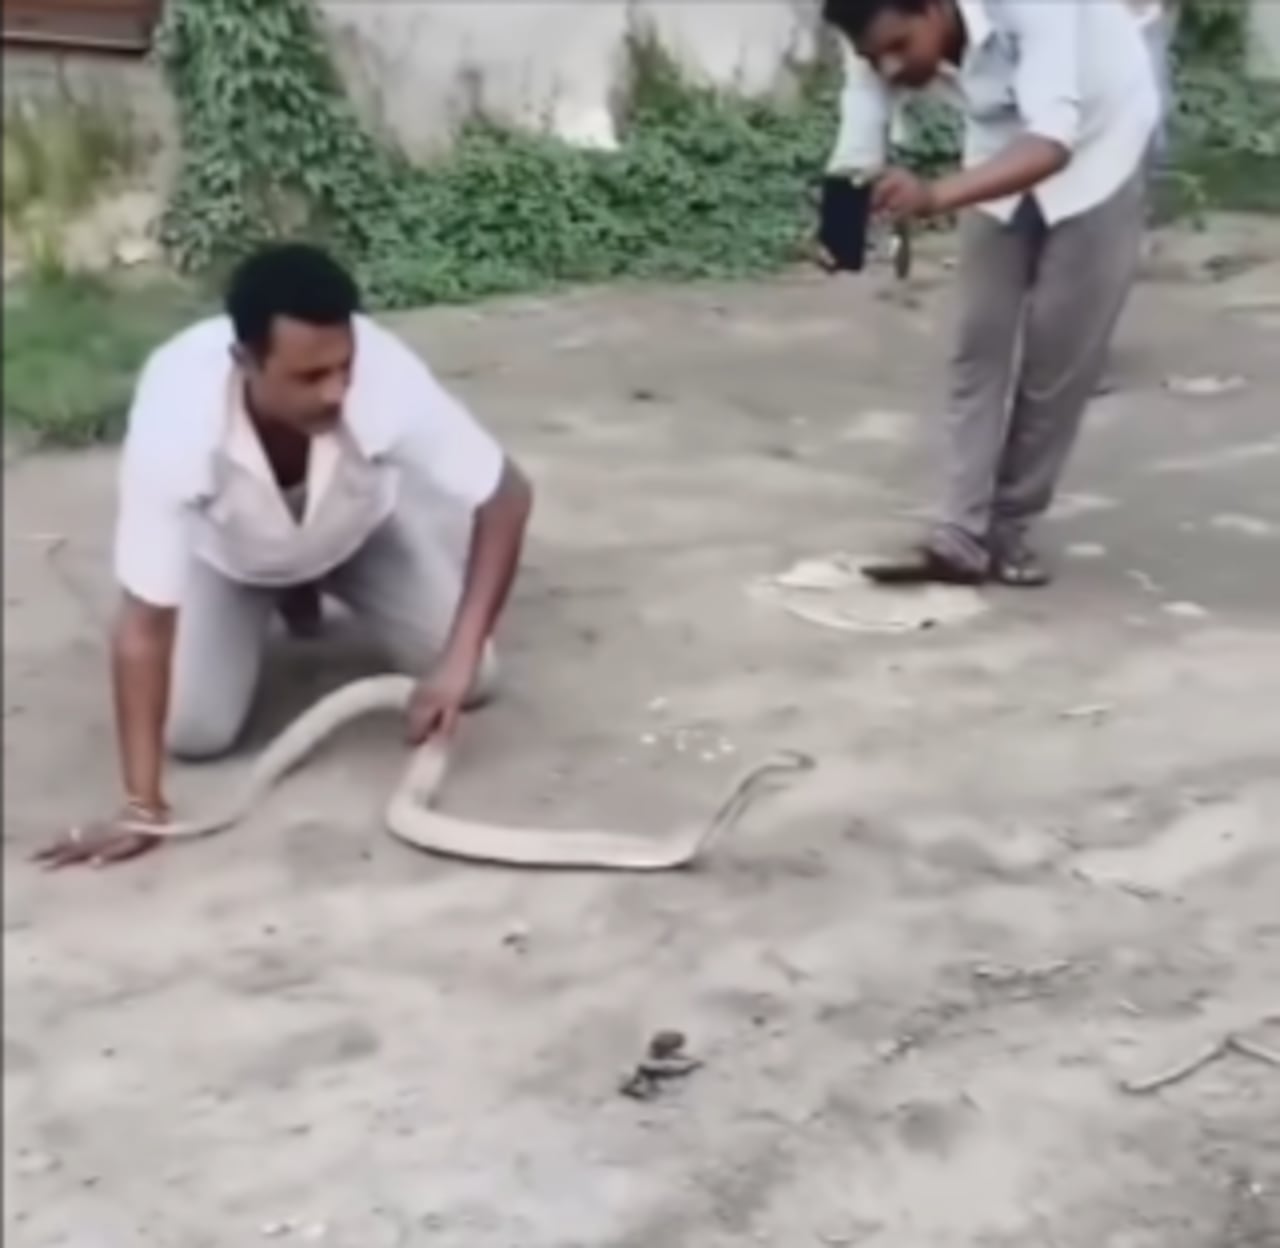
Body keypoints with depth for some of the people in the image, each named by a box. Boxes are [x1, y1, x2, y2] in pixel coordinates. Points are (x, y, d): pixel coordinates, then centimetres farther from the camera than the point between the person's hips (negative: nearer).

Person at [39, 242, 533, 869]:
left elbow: (507, 497, -29)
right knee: (195, 732, -13)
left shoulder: (385, 378, -41)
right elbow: (144, 622, -38)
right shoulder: (177, 422, -43)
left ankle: (315, 584, 20)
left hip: (360, 526, 1)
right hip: (226, 549, -1)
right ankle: (285, 597, 17)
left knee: (467, 683, -8)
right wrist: (141, 804, -38)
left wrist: (460, 657, -37)